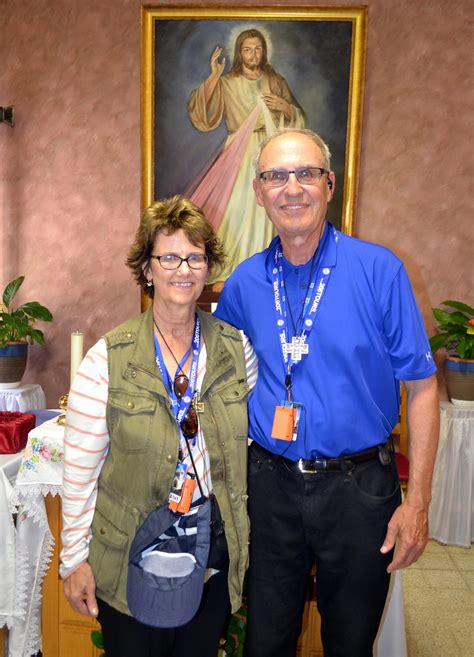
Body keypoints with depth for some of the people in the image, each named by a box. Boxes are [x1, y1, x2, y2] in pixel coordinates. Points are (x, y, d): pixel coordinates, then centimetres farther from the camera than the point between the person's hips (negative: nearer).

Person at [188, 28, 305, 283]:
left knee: (265, 208, 2)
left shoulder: (276, 81, 11)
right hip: (240, 154, -2)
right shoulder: (226, 83, 3)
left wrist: (284, 106, -7)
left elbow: (297, 118, 13)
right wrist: (214, 75, -15)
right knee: (237, 207, -7)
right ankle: (232, 264, 6)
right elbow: (199, 110, -9)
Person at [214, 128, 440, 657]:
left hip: (359, 487, -2)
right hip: (270, 482, 2)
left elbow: (421, 386, -7)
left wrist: (417, 501, -9)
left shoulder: (379, 269, -10)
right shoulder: (244, 282, -1)